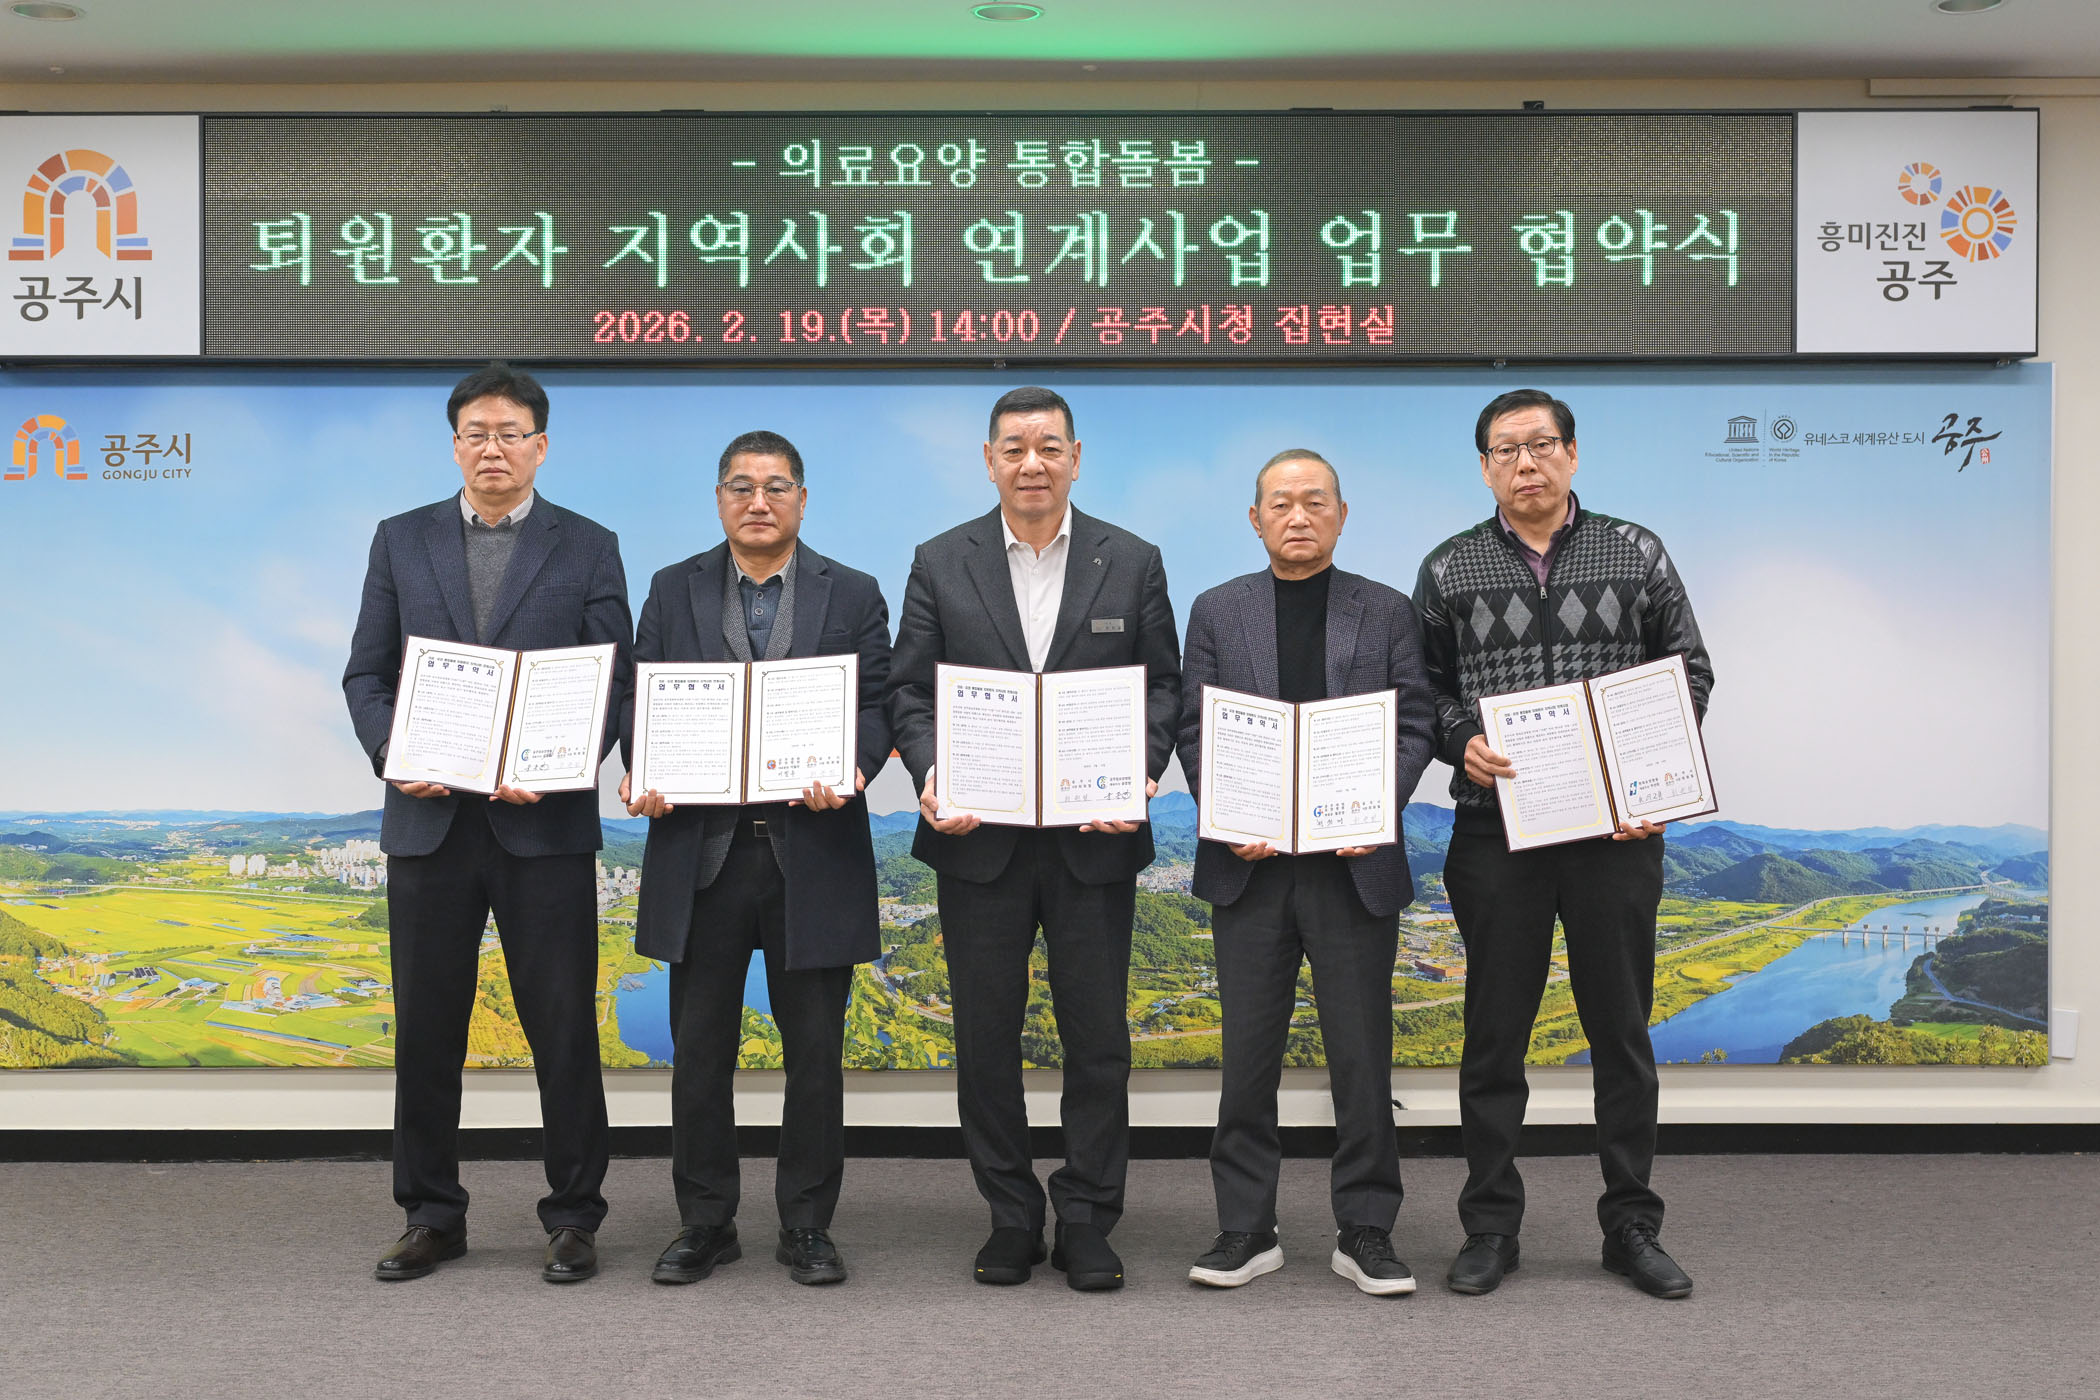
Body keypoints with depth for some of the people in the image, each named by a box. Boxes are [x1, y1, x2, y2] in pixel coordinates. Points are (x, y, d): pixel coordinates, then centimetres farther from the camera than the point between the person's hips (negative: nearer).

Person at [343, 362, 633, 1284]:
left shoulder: (588, 548, 5)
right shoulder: (401, 541, 11)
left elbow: (613, 683, 0)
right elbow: (366, 673, 9)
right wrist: (391, 752, -9)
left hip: (544, 823, -2)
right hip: (429, 820, 2)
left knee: (563, 1027, 3)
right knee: (425, 1028, 9)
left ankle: (573, 1217, 16)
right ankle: (432, 1216, 23)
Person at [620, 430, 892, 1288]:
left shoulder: (853, 596, 7)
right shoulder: (674, 591, 10)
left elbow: (875, 707, 0)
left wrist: (851, 770, -20)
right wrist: (641, 775, -13)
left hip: (813, 853, -1)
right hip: (701, 849, 1)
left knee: (814, 1051, 6)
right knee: (700, 1050, 8)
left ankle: (806, 1227, 20)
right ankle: (705, 1224, 22)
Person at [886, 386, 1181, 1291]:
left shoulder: (1132, 563, 5)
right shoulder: (941, 563, 5)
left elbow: (1163, 685, 4)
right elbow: (910, 691, 4)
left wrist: (1140, 775, -12)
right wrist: (929, 777, -12)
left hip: (1095, 839, 0)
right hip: (978, 838, 1)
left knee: (1097, 1034, 5)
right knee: (986, 1034, 8)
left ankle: (1086, 1221, 19)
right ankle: (1010, 1216, 23)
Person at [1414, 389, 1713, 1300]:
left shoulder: (1636, 553, 6)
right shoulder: (1449, 569, 6)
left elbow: (1690, 671, 7)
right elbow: (1422, 687, 9)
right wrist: (1461, 741, -11)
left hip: (1617, 827, 0)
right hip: (1495, 832, 0)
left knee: (1621, 1030, 8)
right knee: (1494, 1034, 6)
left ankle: (1632, 1226, 22)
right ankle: (1490, 1227, 18)